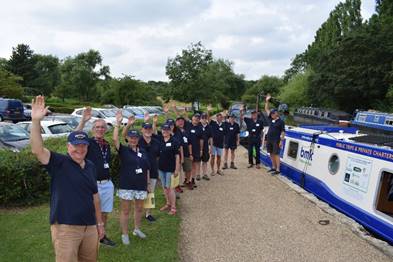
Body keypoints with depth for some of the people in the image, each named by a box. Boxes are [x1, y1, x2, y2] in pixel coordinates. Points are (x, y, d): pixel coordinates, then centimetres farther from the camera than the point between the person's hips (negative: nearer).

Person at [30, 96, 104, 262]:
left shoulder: (91, 167, 7)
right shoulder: (59, 163, -8)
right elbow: (37, 150, -26)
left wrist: (100, 223, 15)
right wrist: (36, 121, -38)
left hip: (90, 226, 6)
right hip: (65, 228, -5)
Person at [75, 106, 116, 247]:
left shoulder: (107, 145, 10)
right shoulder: (88, 142, -9)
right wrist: (83, 121, -37)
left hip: (107, 184, 6)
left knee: (104, 213, 17)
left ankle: (102, 236, 33)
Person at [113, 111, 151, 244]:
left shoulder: (142, 152, 7)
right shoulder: (123, 150, -4)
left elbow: (147, 169, 12)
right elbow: (115, 139, -22)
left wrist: (148, 183, 11)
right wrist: (118, 123, -26)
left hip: (141, 186, 4)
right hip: (126, 186, -4)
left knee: (139, 209, 17)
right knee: (125, 211, 5)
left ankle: (137, 229, 38)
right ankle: (124, 234, 19)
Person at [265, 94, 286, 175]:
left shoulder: (281, 121, -6)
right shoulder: (271, 119, 10)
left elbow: (283, 132, -8)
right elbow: (266, 109, 16)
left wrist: (281, 141, -14)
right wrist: (267, 101, 11)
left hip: (276, 141, -7)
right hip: (269, 140, 7)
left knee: (276, 154, -6)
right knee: (271, 154, 12)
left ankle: (278, 169, -5)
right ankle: (273, 167, 22)